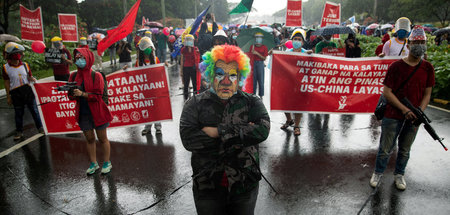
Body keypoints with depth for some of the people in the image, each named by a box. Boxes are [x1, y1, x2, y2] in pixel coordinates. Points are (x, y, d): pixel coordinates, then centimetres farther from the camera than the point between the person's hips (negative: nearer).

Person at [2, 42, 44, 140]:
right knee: (18, 113, 10)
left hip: (28, 91, 2)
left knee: (34, 110, 10)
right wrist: (8, 96, 0)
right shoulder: (5, 68, -5)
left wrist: (33, 79, -16)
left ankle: (40, 127, 24)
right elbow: (7, 83, -1)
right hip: (16, 94, -1)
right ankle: (19, 131, 24)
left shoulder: (25, 65, 1)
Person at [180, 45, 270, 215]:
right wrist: (243, 133, -17)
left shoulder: (252, 102, 0)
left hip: (245, 186, 1)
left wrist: (218, 131, -18)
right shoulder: (195, 104, -3)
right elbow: (188, 140, -18)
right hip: (207, 187, -1)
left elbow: (263, 130, -18)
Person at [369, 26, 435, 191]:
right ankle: (378, 173, 27)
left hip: (413, 118, 3)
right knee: (386, 148, 6)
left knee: (405, 150, 16)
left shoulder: (428, 68, 2)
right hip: (393, 116, -3)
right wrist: (404, 110, -16)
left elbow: (427, 94, 6)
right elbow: (386, 92, -10)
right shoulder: (396, 66, -8)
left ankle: (399, 175, 36)